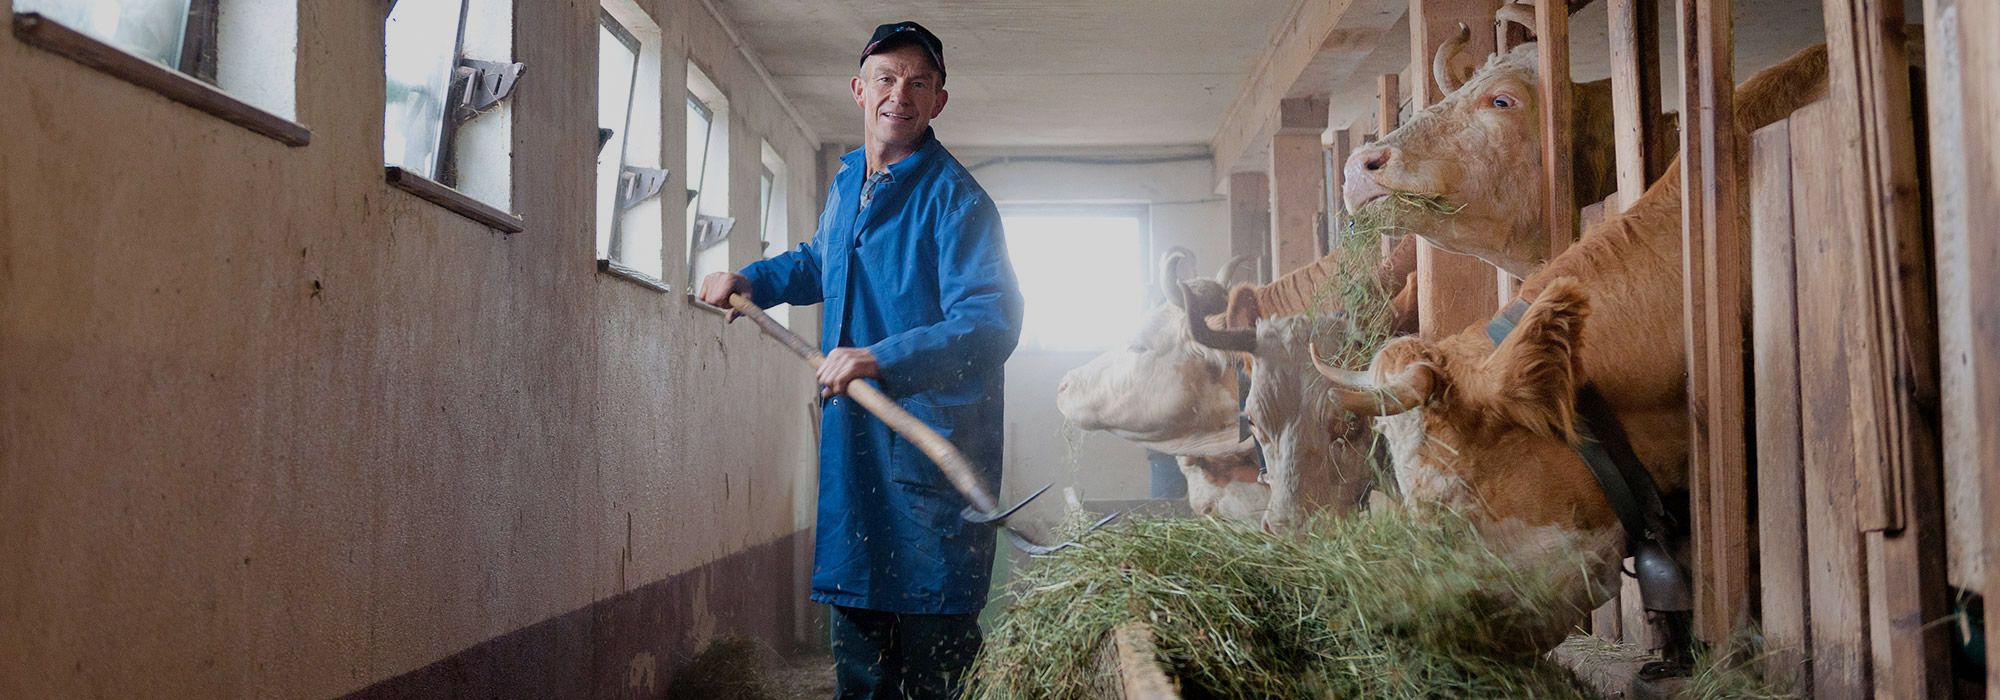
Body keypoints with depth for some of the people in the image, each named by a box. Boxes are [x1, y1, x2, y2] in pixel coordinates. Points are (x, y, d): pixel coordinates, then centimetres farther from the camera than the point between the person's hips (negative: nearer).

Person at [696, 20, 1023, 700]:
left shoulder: (956, 198, -11)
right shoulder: (845, 183, 14)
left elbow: (991, 323, -23)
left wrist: (881, 358, -32)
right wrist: (749, 279, 21)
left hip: (933, 447, -7)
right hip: (853, 441, 7)